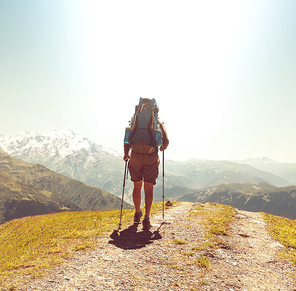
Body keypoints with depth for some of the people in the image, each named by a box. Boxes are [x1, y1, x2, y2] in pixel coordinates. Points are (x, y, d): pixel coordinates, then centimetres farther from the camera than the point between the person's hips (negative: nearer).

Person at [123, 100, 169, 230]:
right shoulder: (158, 123, 11)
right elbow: (166, 141, 3)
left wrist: (126, 154, 6)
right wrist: (163, 147, 23)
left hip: (136, 157, 2)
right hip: (152, 157, -1)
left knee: (137, 186, 18)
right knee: (149, 189, 3)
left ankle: (137, 214, 31)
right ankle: (146, 219, -5)